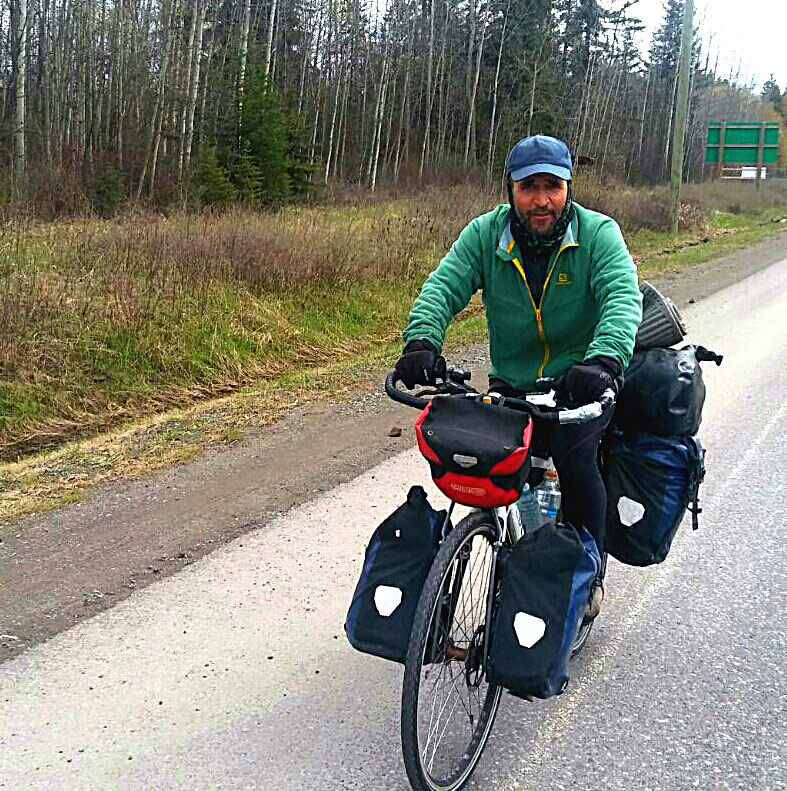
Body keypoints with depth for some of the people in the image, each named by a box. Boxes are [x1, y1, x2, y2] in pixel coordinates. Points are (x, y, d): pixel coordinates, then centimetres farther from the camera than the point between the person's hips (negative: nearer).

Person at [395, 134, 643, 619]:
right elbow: (443, 286, -14)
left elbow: (623, 297, -24)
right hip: (512, 385, 3)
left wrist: (605, 359, -45)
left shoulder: (598, 233, -8)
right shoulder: (485, 234, -2)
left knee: (574, 454, -27)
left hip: (581, 385, -3)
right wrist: (421, 340, -36)